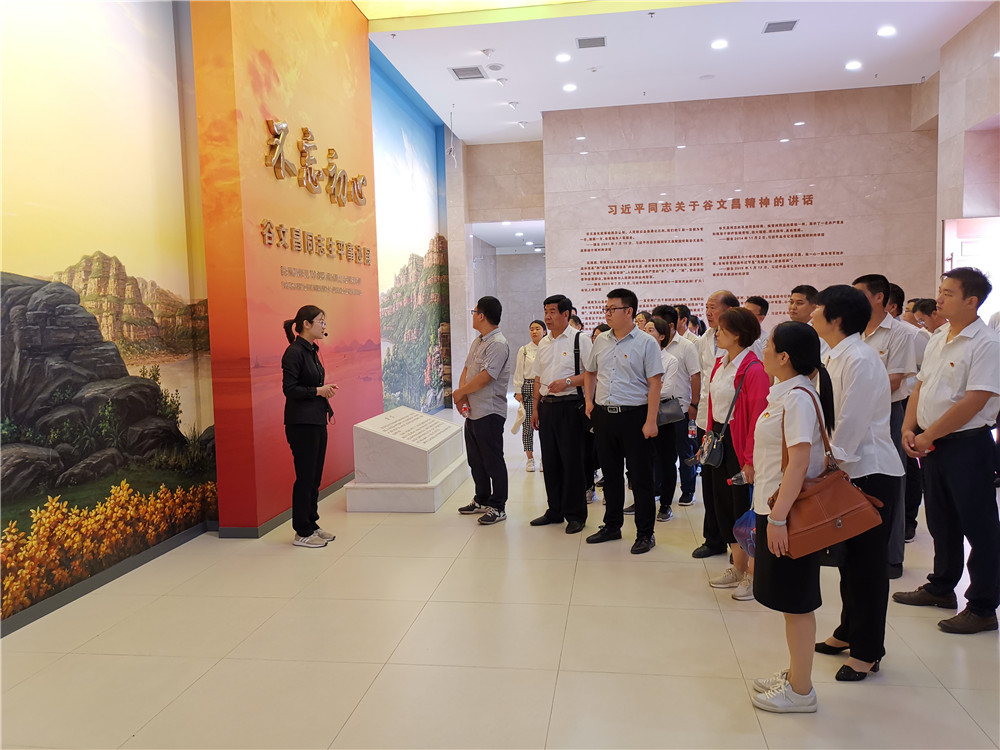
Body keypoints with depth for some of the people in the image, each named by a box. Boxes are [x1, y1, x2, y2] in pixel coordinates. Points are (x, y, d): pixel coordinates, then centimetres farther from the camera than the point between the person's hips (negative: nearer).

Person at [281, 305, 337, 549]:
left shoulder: (312, 351, 14)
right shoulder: (294, 352, -14)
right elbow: (289, 389, -17)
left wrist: (325, 390, 5)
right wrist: (319, 391, -15)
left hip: (317, 421, 9)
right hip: (301, 423, -9)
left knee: (315, 477, 13)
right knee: (305, 477, -2)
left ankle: (312, 525, 24)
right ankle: (302, 533, 9)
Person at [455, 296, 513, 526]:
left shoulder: (498, 344, -16)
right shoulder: (477, 341, 15)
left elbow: (484, 377, -23)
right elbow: (467, 369, 15)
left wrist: (459, 392, -11)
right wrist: (462, 395, -3)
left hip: (489, 412, -10)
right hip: (472, 411, 10)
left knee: (493, 461, -1)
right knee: (476, 460, 18)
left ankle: (498, 507, 9)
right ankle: (482, 500, 32)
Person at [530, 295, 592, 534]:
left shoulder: (580, 340, -6)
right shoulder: (543, 343, 13)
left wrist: (567, 382, -20)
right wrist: (536, 408, 14)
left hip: (570, 406, -6)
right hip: (546, 406, 7)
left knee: (572, 462, -2)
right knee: (550, 460, 12)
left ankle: (575, 515, 10)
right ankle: (555, 511, 25)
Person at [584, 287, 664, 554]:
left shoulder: (646, 343, -7)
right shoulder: (601, 341, 10)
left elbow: (655, 384, -11)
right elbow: (590, 372, 23)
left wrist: (650, 421, -16)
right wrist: (589, 401, 11)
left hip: (634, 415, -5)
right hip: (603, 415, 5)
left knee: (640, 477, 2)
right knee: (610, 474, 15)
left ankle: (645, 533, 14)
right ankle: (612, 526, 29)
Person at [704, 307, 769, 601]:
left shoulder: (753, 369, -17)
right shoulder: (721, 363, 9)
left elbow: (757, 416, -19)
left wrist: (750, 459, -20)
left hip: (739, 442, -9)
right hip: (720, 441, 9)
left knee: (744, 507, 2)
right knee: (723, 504, 15)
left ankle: (753, 574, 19)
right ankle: (737, 567, 31)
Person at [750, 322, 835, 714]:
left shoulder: (798, 398, -20)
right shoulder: (783, 394, 10)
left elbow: (799, 463, -25)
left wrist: (778, 518, -25)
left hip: (790, 513, -9)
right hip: (774, 507, 9)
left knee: (796, 602, 3)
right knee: (789, 600, 19)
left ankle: (800, 691, 16)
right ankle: (794, 674, 33)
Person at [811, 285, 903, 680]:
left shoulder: (860, 359, -20)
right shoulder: (834, 357, 8)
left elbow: (852, 423, -22)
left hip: (870, 472, -9)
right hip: (846, 470, 9)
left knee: (868, 562, 3)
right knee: (848, 556, 18)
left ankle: (867, 651, 17)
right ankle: (849, 631, 35)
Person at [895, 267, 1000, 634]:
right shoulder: (938, 339, 10)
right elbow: (921, 387, 13)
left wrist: (928, 435, -16)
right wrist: (909, 429, 0)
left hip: (967, 445, -8)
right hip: (931, 445, 8)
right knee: (941, 522, 19)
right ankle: (941, 587, 35)